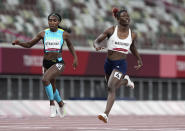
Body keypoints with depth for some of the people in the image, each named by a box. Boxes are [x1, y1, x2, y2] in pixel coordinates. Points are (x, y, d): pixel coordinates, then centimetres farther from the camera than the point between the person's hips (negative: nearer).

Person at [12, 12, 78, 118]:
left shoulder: (64, 34, -2)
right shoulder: (43, 34, 1)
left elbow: (70, 45, 17)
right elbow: (29, 45, 7)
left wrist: (75, 57, 9)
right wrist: (19, 43, -11)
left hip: (58, 63, -4)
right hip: (47, 63, 4)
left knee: (45, 79, -28)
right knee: (52, 87, 19)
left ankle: (52, 104, -15)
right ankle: (60, 103, 48)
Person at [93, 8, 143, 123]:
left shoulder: (132, 35, 3)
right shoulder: (111, 31, -3)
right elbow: (96, 41, 0)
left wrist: (139, 60, 21)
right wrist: (97, 46, -23)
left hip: (121, 64, -2)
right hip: (109, 63, 2)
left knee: (111, 87, -19)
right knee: (112, 86, 21)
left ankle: (106, 114, -22)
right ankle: (125, 80, 54)